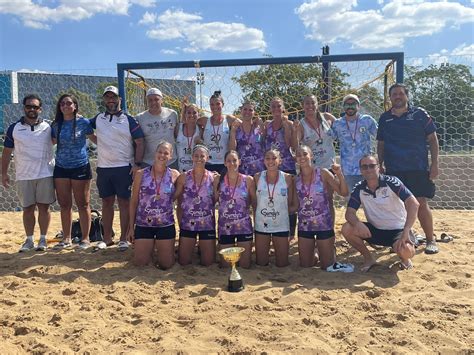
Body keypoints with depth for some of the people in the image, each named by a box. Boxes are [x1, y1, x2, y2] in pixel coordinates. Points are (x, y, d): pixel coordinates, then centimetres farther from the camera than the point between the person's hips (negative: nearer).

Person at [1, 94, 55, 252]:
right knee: (28, 208, 7)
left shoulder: (48, 127, 4)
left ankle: (43, 239, 14)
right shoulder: (14, 128, 5)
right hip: (23, 176, 1)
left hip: (45, 175, 0)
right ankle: (29, 240, 17)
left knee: (44, 207, 4)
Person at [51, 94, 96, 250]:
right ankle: (66, 238, 20)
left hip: (80, 167, -4)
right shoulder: (56, 125, 8)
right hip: (61, 168, 4)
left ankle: (85, 238, 12)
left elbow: (96, 139, 2)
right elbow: (52, 142, 17)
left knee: (83, 204, 3)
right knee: (64, 205, 9)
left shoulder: (84, 122, -4)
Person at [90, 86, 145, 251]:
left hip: (124, 168, -3)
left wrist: (137, 164, -12)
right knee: (107, 203, 10)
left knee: (124, 202, 1)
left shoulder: (129, 120, 0)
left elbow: (139, 143, -3)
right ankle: (107, 238, 19)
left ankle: (123, 239, 10)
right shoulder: (98, 119, 11)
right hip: (103, 168, 4)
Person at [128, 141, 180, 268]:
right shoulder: (141, 174, -2)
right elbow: (134, 202, 3)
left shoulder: (174, 175, -2)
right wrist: (131, 227, 2)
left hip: (166, 225, 0)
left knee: (165, 264, 4)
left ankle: (159, 246, 37)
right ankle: (150, 247, 35)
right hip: (143, 224, 0)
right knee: (140, 263, 2)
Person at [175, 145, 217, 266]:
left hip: (207, 224, 0)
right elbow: (177, 200, 1)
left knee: (208, 262, 7)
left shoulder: (213, 177, -3)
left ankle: (201, 248, 38)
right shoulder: (184, 177, -3)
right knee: (183, 262, 7)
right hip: (187, 223, 0)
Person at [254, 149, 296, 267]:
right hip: (261, 225, 1)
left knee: (282, 264, 7)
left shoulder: (287, 178, -6)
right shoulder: (258, 177, -4)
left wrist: (293, 208, -15)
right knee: (261, 263, 9)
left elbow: (291, 204, 3)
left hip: (281, 225, 0)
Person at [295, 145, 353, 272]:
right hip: (304, 226, 3)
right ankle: (313, 255, 43)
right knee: (305, 265, 12)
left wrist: (340, 174, -23)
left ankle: (331, 250, 37)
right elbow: (295, 205, 7)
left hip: (324, 224, -3)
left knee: (327, 265, 6)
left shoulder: (323, 173, -8)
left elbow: (344, 193, -10)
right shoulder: (296, 179, 0)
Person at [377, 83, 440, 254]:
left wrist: (435, 163, -4)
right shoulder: (384, 118, 11)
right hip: (393, 170, 3)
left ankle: (430, 240, 8)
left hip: (418, 169, -3)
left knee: (422, 204, -6)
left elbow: (432, 139, 3)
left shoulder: (420, 114, 3)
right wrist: (381, 164, 7)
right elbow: (381, 144, 17)